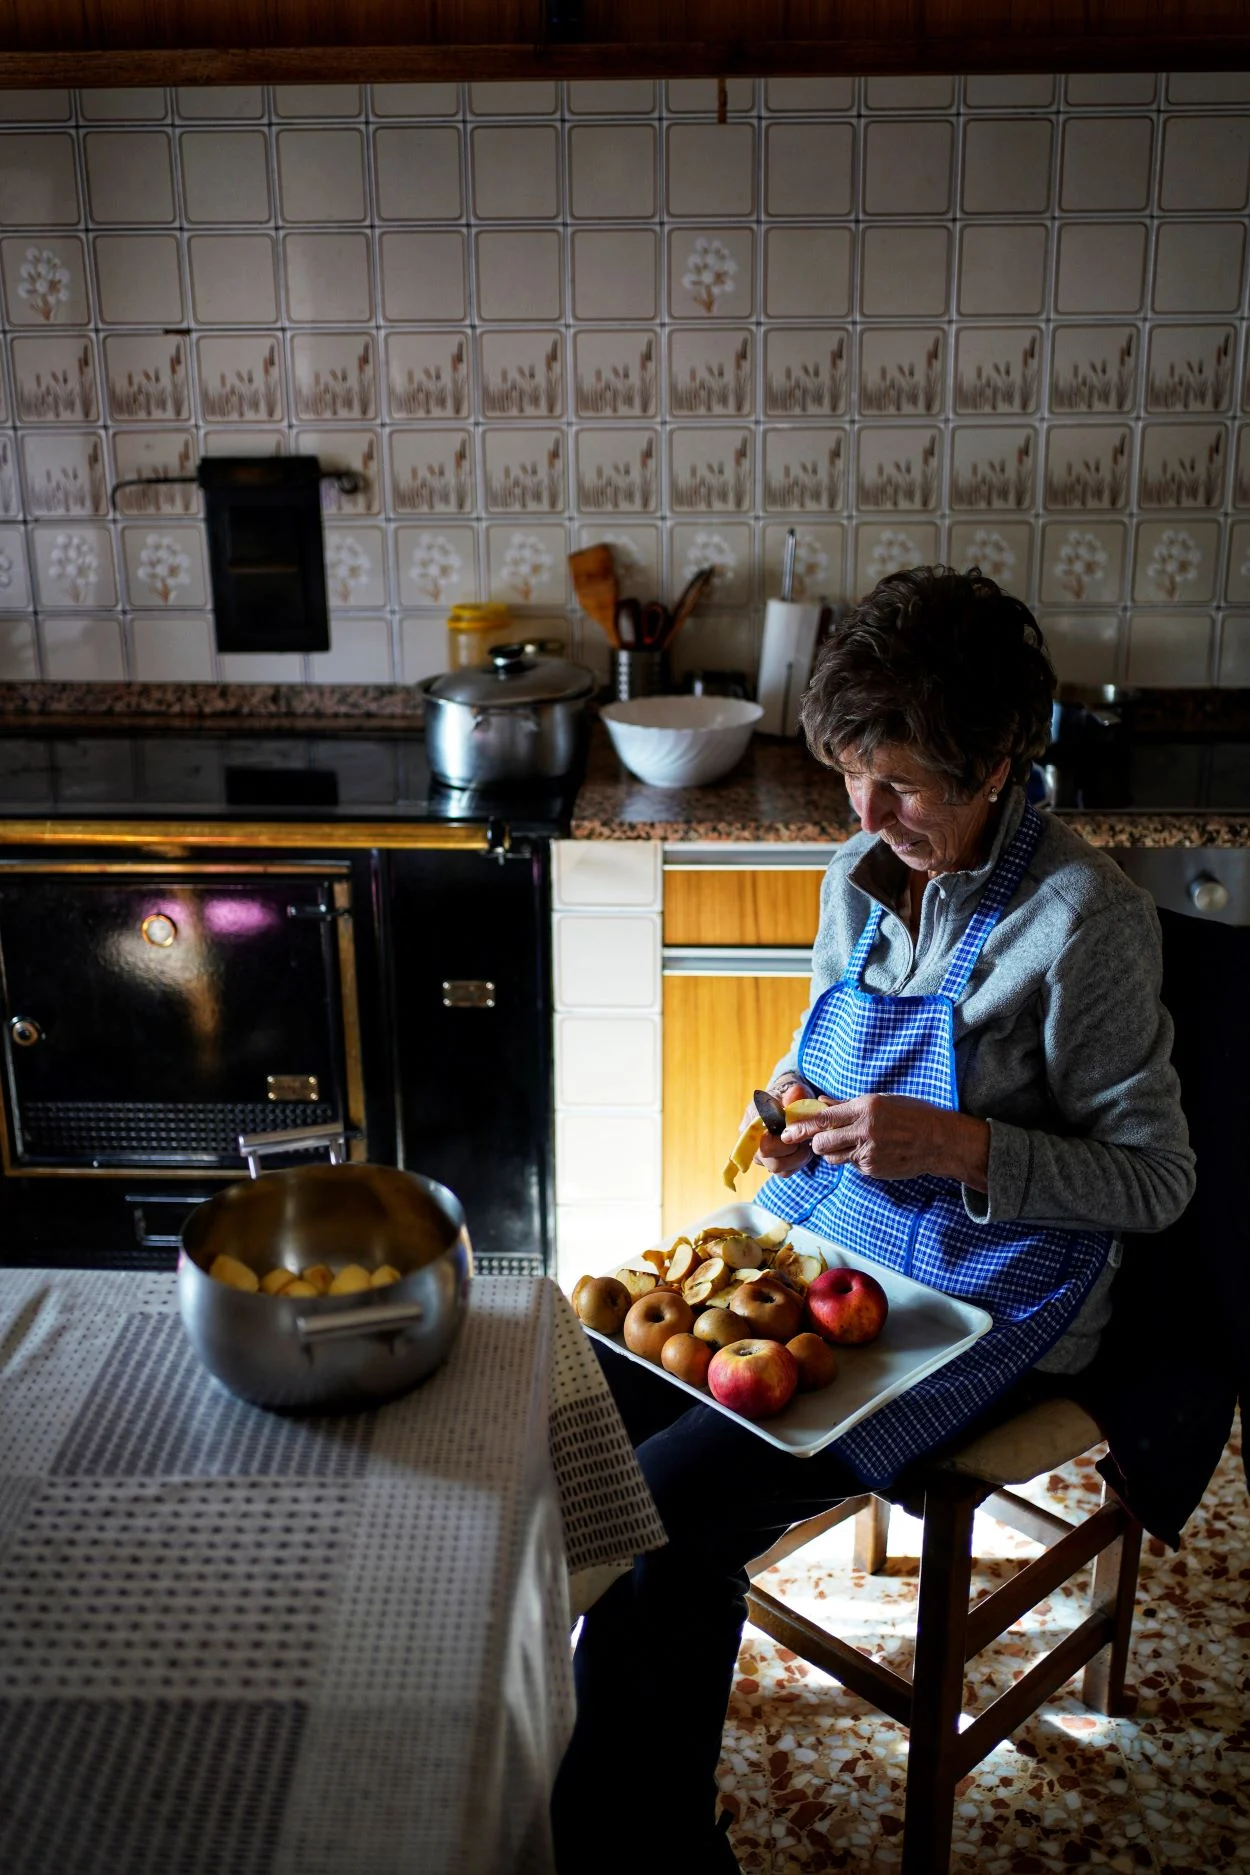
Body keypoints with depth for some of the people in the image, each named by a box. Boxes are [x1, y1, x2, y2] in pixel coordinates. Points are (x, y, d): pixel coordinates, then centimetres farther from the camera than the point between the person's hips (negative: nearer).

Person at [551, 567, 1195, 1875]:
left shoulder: (1083, 918, -16)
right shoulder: (860, 875, 4)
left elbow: (1152, 1183, -12)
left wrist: (955, 1144, -24)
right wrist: (795, 1092, -4)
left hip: (989, 1303, -7)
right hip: (820, 1236, 7)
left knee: (668, 1505, -21)